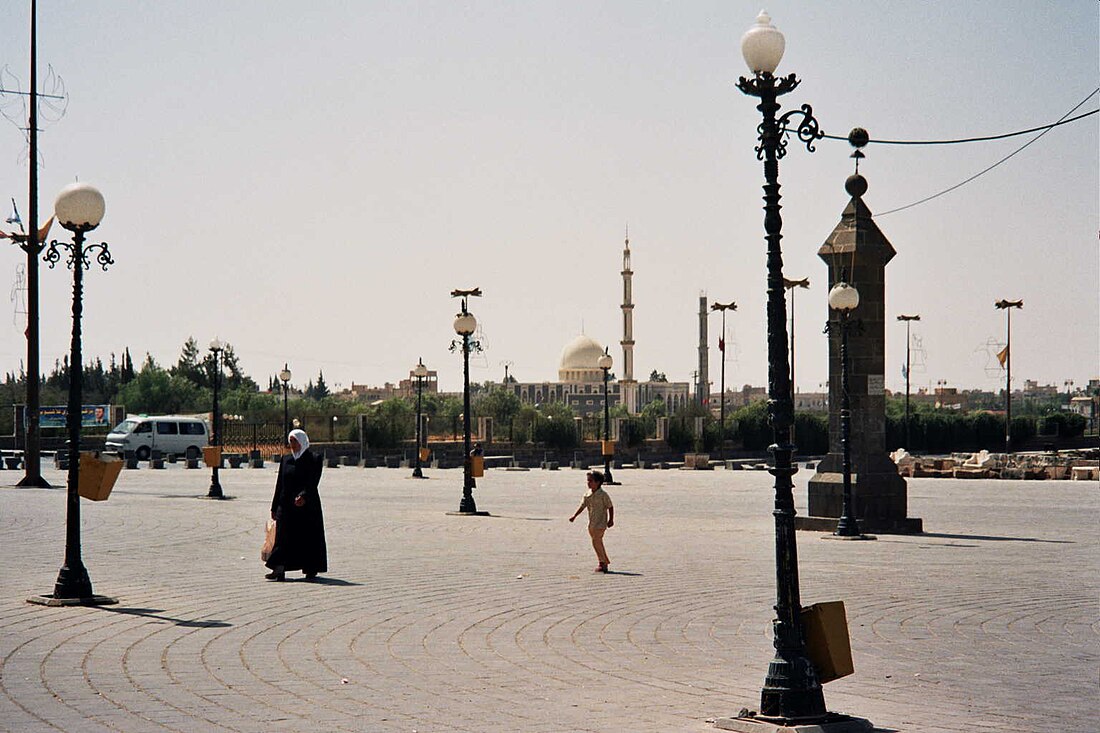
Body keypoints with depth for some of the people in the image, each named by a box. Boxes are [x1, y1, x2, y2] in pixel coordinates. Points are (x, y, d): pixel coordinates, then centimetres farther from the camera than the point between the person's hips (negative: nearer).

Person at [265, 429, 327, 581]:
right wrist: (274, 507, 11)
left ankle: (311, 569, 13)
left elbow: (313, 482, -14)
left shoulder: (313, 460, -2)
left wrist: (304, 496, -31)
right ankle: (279, 569, -11)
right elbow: (280, 484, 14)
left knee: (309, 537, 1)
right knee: (283, 536, -5)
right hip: (286, 505, 4)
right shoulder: (285, 460, 12)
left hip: (307, 506, -4)